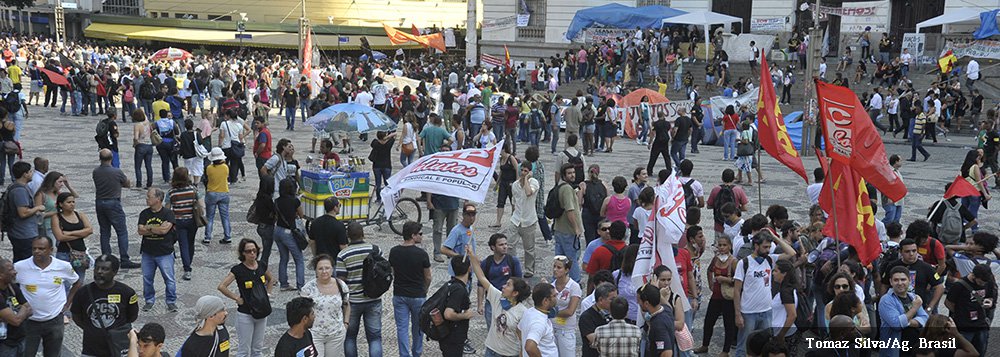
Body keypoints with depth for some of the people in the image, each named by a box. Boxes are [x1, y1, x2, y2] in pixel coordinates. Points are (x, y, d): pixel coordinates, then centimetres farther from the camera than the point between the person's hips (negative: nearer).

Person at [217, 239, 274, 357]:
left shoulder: (262, 265, 1)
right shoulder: (238, 270, -15)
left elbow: (271, 279, 21)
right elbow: (221, 287, -23)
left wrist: (267, 294, 9)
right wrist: (237, 299, -17)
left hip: (262, 313, 5)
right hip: (245, 315, -5)